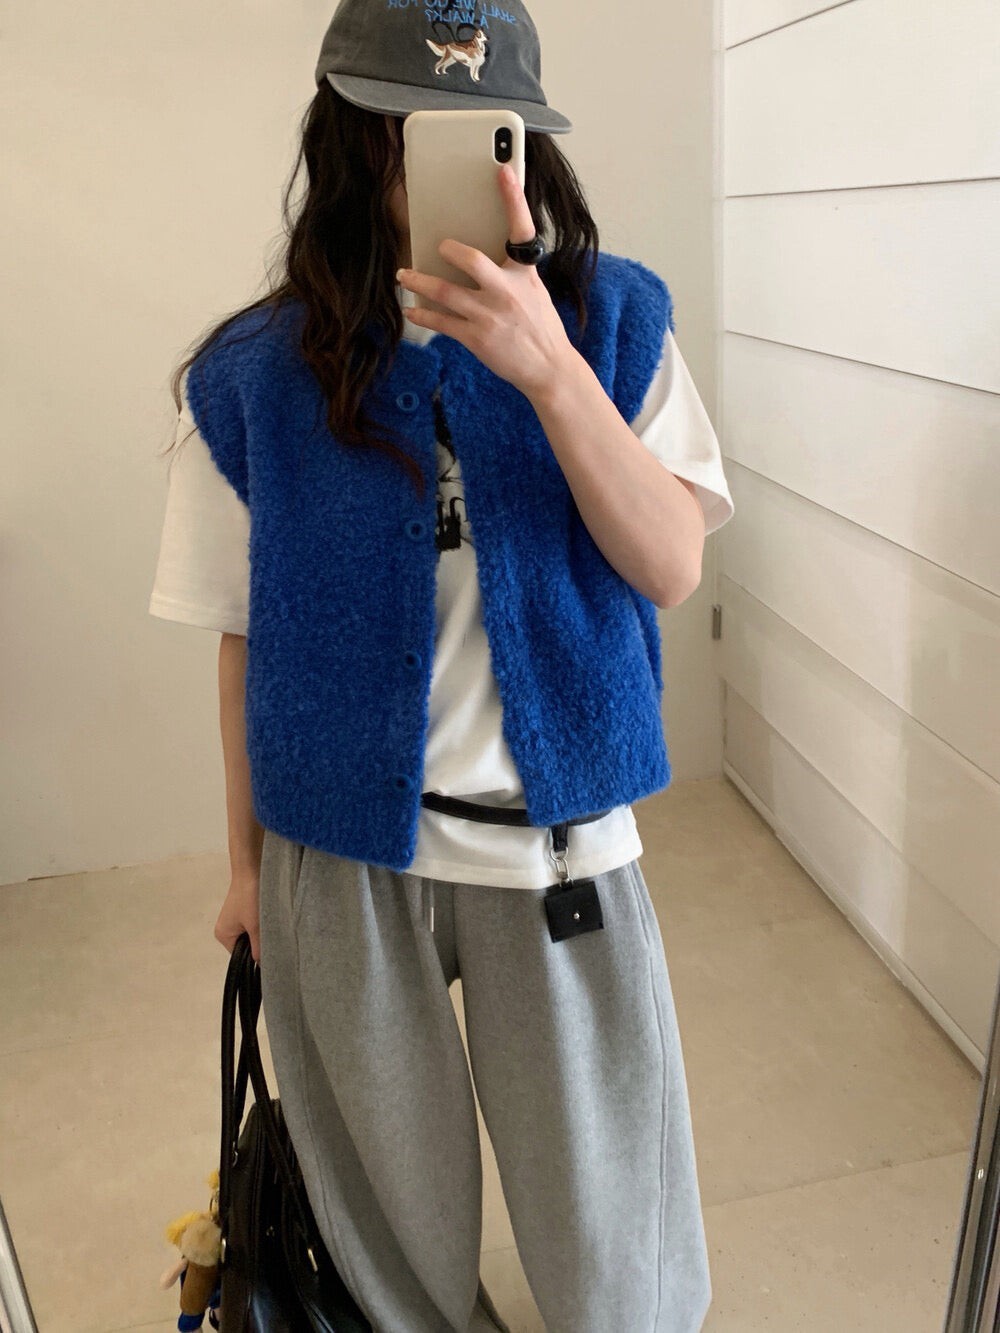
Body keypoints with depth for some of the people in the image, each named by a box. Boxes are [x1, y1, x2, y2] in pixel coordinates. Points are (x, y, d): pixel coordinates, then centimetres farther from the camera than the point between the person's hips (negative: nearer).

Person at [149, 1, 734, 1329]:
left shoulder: (612, 318, -5)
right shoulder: (253, 374, -5)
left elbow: (671, 568, -14)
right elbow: (246, 634, 0)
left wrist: (549, 369, -28)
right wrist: (248, 861, 8)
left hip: (558, 835, 0)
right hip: (341, 848, 1)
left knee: (602, 1193, 15)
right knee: (396, 1183, 23)